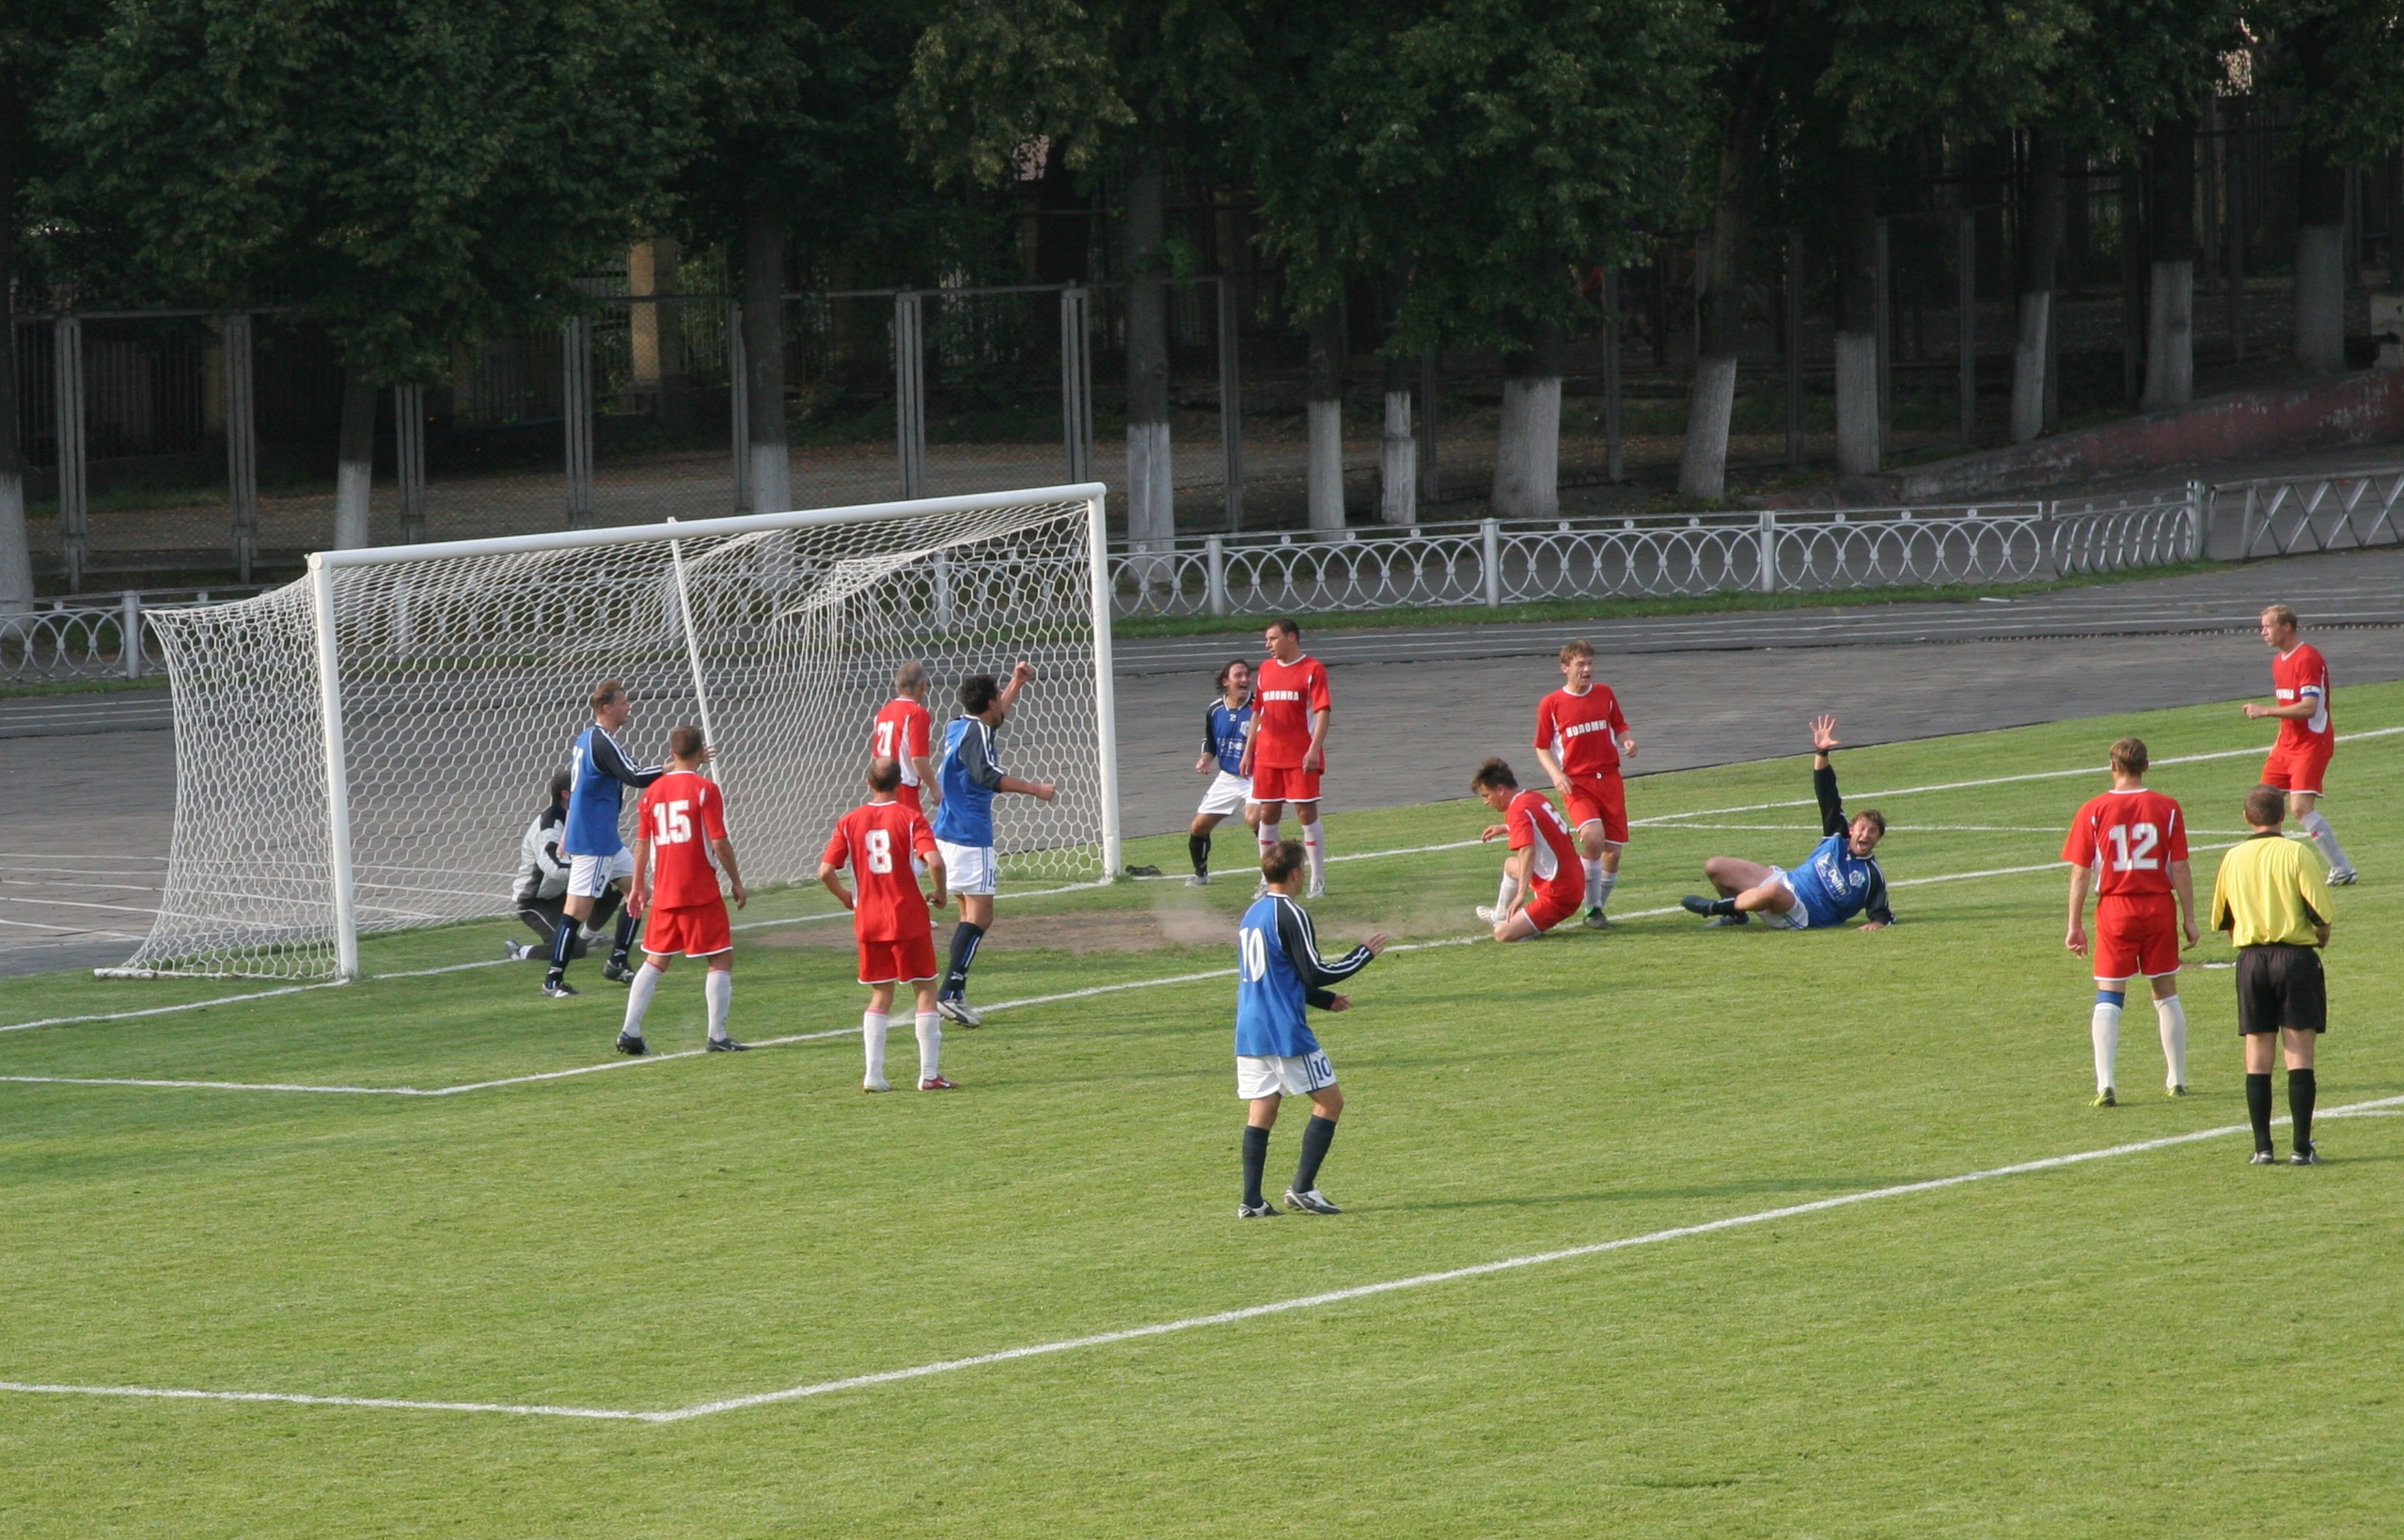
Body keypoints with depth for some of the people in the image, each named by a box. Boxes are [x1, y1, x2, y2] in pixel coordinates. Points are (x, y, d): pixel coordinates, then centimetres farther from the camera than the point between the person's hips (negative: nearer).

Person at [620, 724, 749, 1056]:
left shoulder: (653, 791, 6)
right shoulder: (705, 789, -8)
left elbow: (642, 844, 9)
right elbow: (719, 843, -11)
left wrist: (639, 887, 18)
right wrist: (736, 882, 0)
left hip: (664, 892, 5)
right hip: (701, 891, -5)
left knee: (655, 961, 14)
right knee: (721, 959, 4)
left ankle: (630, 1032, 8)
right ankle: (717, 1036, 0)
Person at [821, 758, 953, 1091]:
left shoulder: (850, 822, 1)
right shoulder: (910, 818, -8)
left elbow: (825, 871, -3)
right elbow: (934, 862, -21)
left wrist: (846, 899, 14)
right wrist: (940, 894, -3)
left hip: (868, 922, 3)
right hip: (909, 920, -3)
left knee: (880, 996, 13)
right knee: (925, 991, 7)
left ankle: (873, 1075, 5)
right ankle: (930, 1074, 4)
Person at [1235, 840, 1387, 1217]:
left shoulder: (1252, 914, 15)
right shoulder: (1291, 916, -12)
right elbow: (1315, 972, -13)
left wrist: (1324, 999, 28)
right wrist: (1365, 953, 0)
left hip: (1249, 1031, 8)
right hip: (1286, 1033, -8)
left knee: (1261, 1112, 7)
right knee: (1329, 1102, 3)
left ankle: (1252, 1201, 1)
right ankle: (1302, 1189, -4)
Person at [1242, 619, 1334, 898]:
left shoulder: (1313, 669, -4)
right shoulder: (1265, 670, 14)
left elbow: (1323, 711, -11)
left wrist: (1314, 749, -21)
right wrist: (1248, 753, 14)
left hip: (1300, 757, -6)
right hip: (1268, 757, 6)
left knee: (1307, 813, -4)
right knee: (1267, 815, 5)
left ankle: (1318, 880, 1)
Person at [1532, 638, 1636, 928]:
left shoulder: (1605, 695, 8)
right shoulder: (1551, 705, -1)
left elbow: (1620, 727, 20)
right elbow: (1542, 748, 4)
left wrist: (1628, 741, -3)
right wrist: (1556, 774, -14)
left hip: (1610, 779, 4)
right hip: (1576, 783, -4)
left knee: (1613, 850, 1)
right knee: (1593, 836, -26)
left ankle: (1599, 906, 22)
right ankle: (1592, 909, -13)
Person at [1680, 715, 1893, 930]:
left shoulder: (1872, 877, -8)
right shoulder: (1838, 836, 5)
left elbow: (1881, 913, -9)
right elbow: (1826, 794, 5)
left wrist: (1878, 923, -35)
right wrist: (1821, 754, -4)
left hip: (1801, 917, -7)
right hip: (1785, 880, 7)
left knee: (1773, 892, -44)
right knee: (1714, 867, 4)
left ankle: (1714, 908, -19)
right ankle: (1736, 915, 26)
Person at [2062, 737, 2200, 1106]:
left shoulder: (2094, 811, -6)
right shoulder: (2167, 809, -3)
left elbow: (2080, 873, -5)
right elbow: (2180, 869, -2)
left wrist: (2075, 925, 2)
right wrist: (2189, 919, 7)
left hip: (2114, 909, -1)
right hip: (2160, 908, 1)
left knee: (2108, 999, 2)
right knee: (2166, 994, 14)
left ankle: (2105, 1085, -10)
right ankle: (2176, 1079, 21)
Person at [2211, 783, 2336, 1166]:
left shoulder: (2232, 859, 4)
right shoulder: (2295, 855, -8)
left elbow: (2223, 921, 11)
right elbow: (2321, 914, -10)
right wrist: (2320, 938, 11)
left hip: (2251, 959, 3)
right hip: (2296, 955, -3)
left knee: (2257, 1058, 7)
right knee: (2300, 1055, 0)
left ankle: (2262, 1146, 4)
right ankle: (2302, 1146, -4)